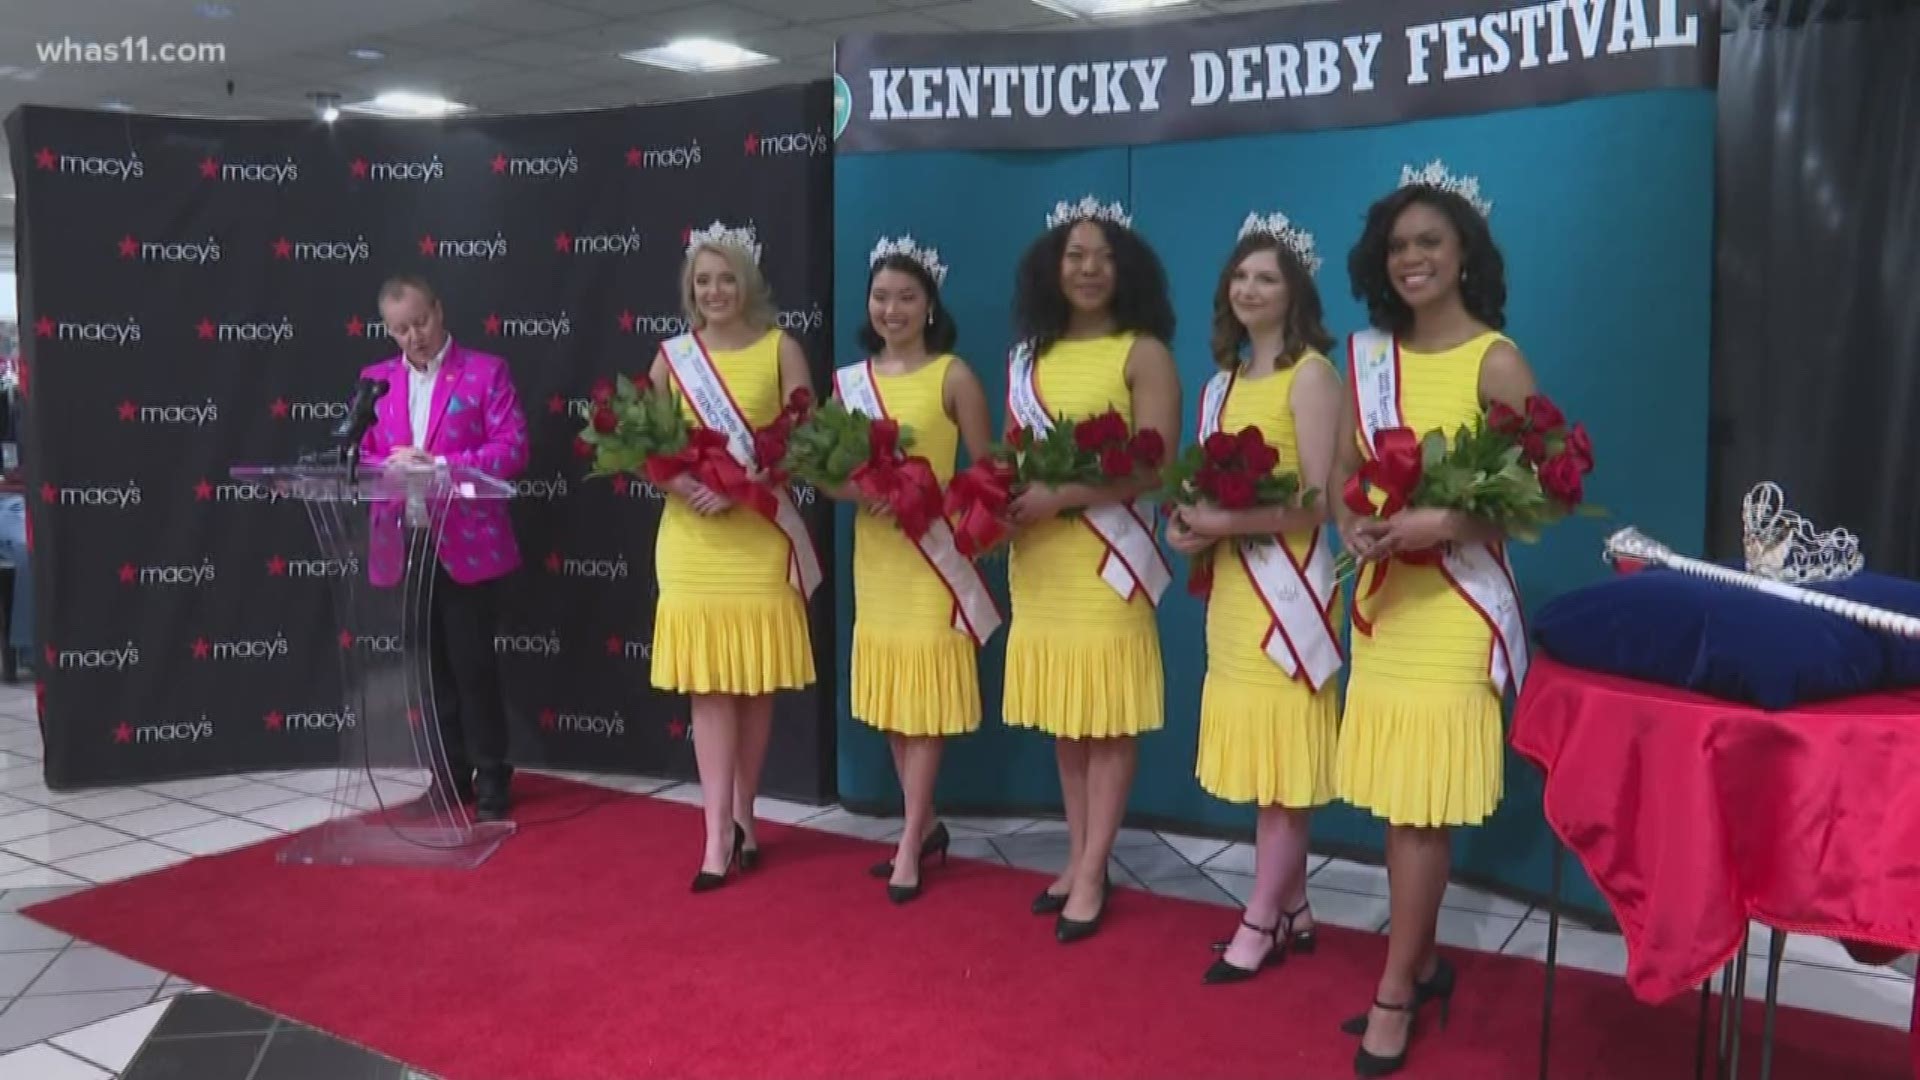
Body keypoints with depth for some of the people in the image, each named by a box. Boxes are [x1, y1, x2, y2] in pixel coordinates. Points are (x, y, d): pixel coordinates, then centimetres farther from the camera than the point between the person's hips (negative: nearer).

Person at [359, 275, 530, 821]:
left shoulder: (486, 371, -3)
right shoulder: (376, 378, 11)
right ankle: (451, 772, 24)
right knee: (432, 666, 13)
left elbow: (513, 448, -11)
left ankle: (492, 777, 11)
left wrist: (440, 464, -20)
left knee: (474, 666, -1)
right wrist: (392, 465, -12)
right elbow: (360, 455, 11)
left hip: (466, 545, -5)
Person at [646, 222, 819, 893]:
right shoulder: (672, 356, 7)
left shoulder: (780, 349, 2)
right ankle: (720, 832, 0)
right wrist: (683, 482, -15)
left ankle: (741, 818, 22)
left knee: (755, 685, 7)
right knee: (708, 686, -1)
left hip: (761, 534, -1)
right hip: (692, 536, 1)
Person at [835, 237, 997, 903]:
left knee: (926, 702, -1)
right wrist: (859, 492, -13)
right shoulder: (849, 379, 8)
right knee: (889, 698, 11)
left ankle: (910, 844, 6)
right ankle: (925, 827, 24)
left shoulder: (953, 377, -6)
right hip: (874, 551, 5)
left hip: (934, 551, -5)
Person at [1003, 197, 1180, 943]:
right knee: (1062, 719, 11)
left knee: (1109, 720, -1)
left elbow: (1155, 465, -12)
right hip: (1037, 557, 5)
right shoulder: (1028, 355, 14)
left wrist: (1061, 496, -19)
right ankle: (1078, 859, 22)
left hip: (1106, 555, -5)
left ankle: (1092, 876, 7)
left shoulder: (1143, 352, -3)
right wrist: (997, 506, -3)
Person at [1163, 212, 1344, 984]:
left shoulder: (1311, 374, -8)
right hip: (1232, 584, 8)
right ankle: (1292, 910, 22)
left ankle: (1261, 923, 8)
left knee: (1281, 761, -1)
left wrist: (1225, 524, -20)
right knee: (1259, 756, 11)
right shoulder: (1223, 382, 15)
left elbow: (1320, 501, -15)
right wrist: (1192, 523, -2)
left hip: (1286, 585, -8)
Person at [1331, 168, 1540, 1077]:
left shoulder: (1496, 362, -7)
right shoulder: (1369, 354, 10)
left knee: (1424, 809, -3)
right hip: (1382, 596, 6)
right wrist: (1352, 523, -8)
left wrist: (1441, 522, -23)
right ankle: (1420, 963, 26)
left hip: (1458, 602, -5)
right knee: (1395, 803, 11)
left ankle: (1395, 991, 9)